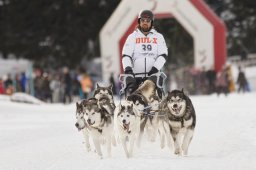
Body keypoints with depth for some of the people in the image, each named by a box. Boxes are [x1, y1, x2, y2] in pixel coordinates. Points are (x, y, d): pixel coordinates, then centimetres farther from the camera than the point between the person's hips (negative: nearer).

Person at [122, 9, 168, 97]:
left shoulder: (158, 37, 12)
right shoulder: (132, 37, 11)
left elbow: (163, 56, 3)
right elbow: (126, 55, 3)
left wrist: (155, 69, -12)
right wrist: (127, 68, -16)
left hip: (153, 75, 0)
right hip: (136, 76, 0)